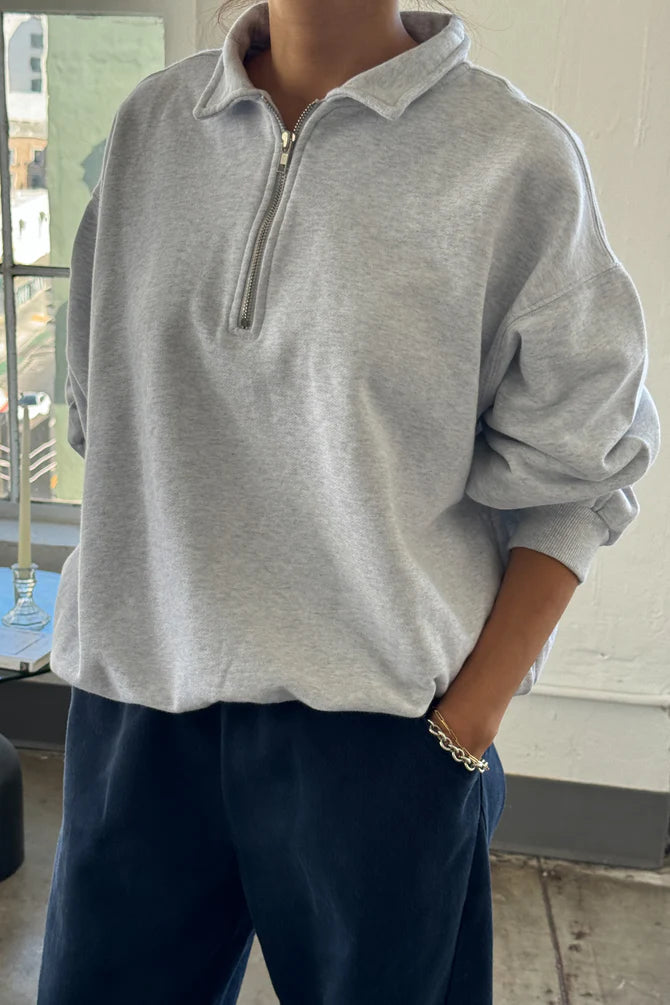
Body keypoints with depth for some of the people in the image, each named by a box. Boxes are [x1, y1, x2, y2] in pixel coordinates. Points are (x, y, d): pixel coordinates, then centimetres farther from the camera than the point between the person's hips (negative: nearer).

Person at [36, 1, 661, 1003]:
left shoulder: (518, 157, -7)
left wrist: (466, 725, -9)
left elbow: (574, 478, -5)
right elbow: (103, 411, 13)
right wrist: (122, 628, 10)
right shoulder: (151, 122, 6)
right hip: (138, 694, 4)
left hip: (378, 716, -3)